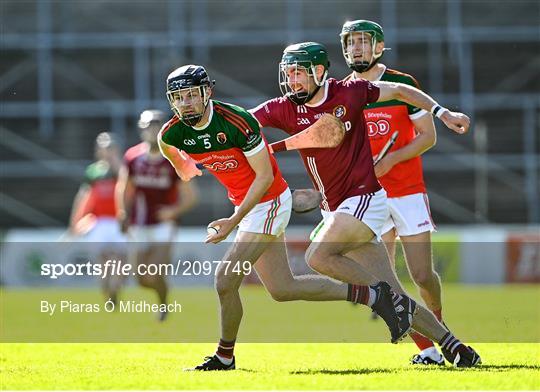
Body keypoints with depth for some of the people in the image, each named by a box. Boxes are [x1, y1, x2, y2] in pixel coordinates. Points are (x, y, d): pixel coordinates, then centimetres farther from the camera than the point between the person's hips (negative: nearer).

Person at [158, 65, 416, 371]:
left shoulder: (236, 121, -26)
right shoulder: (173, 134, -9)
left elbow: (265, 176, -20)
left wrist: (234, 221, -25)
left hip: (268, 204, -7)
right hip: (245, 204, 7)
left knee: (225, 282, -12)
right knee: (282, 289, 10)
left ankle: (224, 358, 9)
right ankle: (372, 294, 19)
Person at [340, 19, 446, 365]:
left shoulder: (402, 84, -3)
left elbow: (428, 136, -2)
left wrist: (391, 159, -16)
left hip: (408, 191, -2)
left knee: (423, 277, -5)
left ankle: (437, 323, 27)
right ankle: (426, 347, 4)